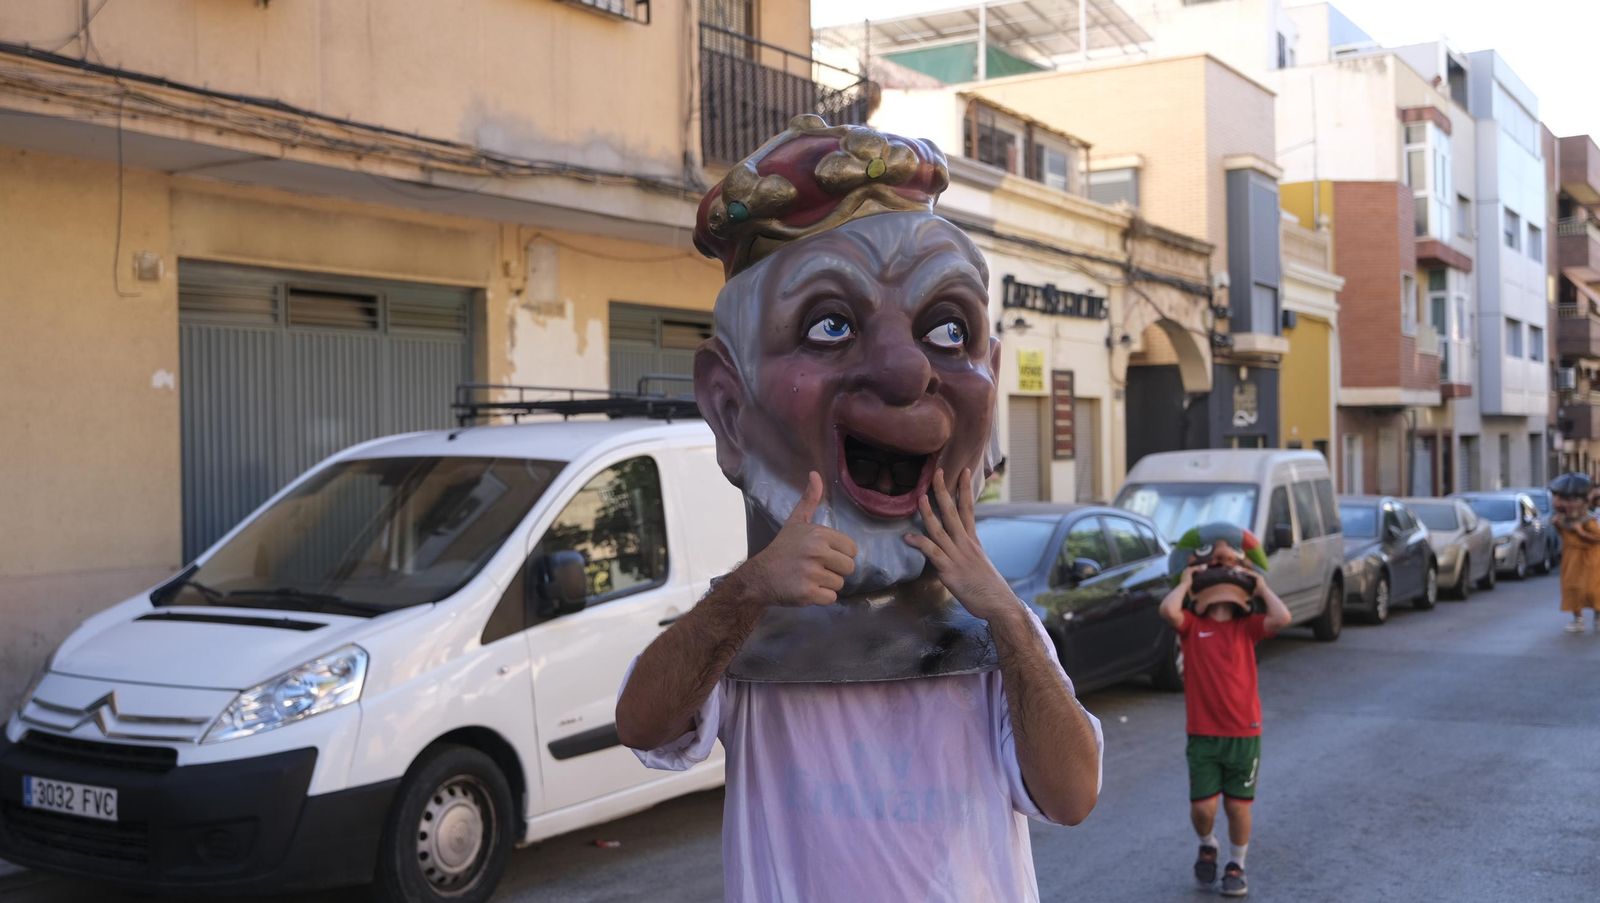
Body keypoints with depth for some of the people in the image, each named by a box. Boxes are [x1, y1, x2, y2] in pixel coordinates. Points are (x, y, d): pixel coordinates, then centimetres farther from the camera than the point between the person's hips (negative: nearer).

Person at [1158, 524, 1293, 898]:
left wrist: (1263, 586, -2)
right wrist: (1184, 582, -7)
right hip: (1202, 734, -1)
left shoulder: (1247, 626, 2)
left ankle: (1236, 866, 29)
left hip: (1244, 733, 1)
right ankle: (1207, 845, 32)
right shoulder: (1191, 625, -2)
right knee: (1202, 806, -1)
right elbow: (1168, 610, -23)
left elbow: (1282, 618, -16)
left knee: (1238, 805, 8)